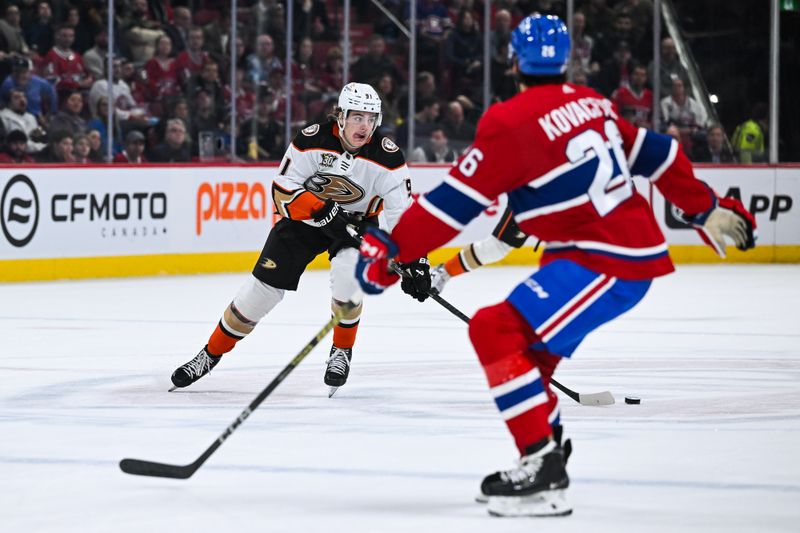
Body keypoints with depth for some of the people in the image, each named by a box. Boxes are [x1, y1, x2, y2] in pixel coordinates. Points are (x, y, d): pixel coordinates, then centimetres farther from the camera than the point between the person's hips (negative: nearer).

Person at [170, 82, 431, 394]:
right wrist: (322, 211, -34)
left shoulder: (387, 156, -21)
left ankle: (342, 351, -5)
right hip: (304, 216, 0)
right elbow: (283, 190, -20)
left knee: (347, 272, -30)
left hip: (357, 221, 0)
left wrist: (414, 259, -27)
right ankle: (212, 353, 11)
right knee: (264, 285, -7)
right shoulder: (313, 140, -23)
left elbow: (402, 212, -18)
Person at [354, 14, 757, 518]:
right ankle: (544, 466, 26)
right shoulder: (590, 102, 10)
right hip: (634, 244, 9)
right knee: (526, 345, 20)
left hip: (607, 260, -9)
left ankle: (544, 468, -19)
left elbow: (457, 200, -16)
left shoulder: (514, 121, -14)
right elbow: (653, 153, 16)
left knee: (497, 331, -16)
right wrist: (707, 208, 28)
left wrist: (390, 249, -11)